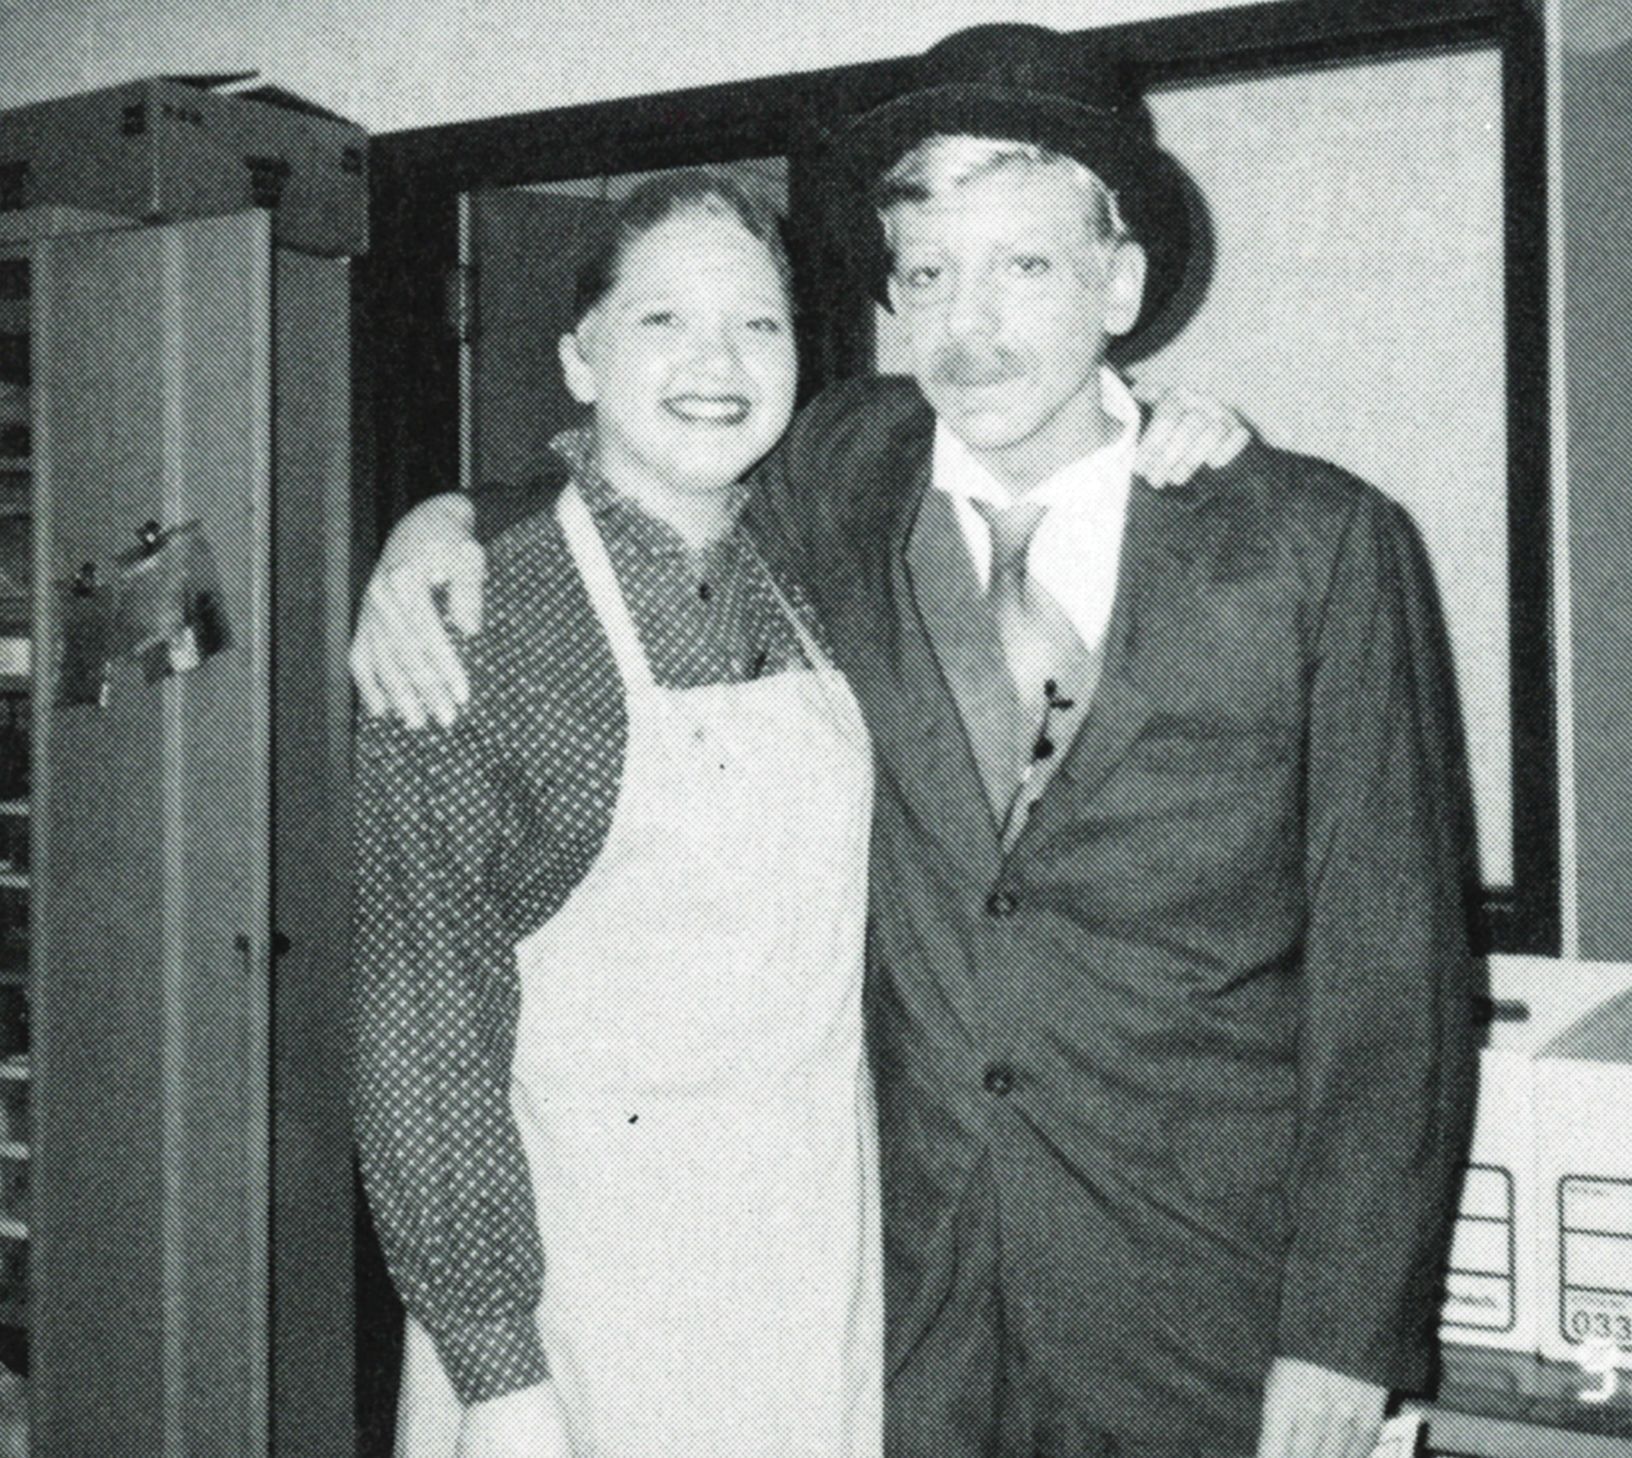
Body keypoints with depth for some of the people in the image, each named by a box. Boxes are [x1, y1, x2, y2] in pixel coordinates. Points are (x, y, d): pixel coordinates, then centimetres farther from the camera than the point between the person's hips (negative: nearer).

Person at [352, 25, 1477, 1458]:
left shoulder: (1321, 547, -8)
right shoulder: (845, 475, 0)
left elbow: (1391, 968, -6)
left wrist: (1349, 1336, -8)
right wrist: (446, 524, 0)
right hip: (906, 1283, 2)